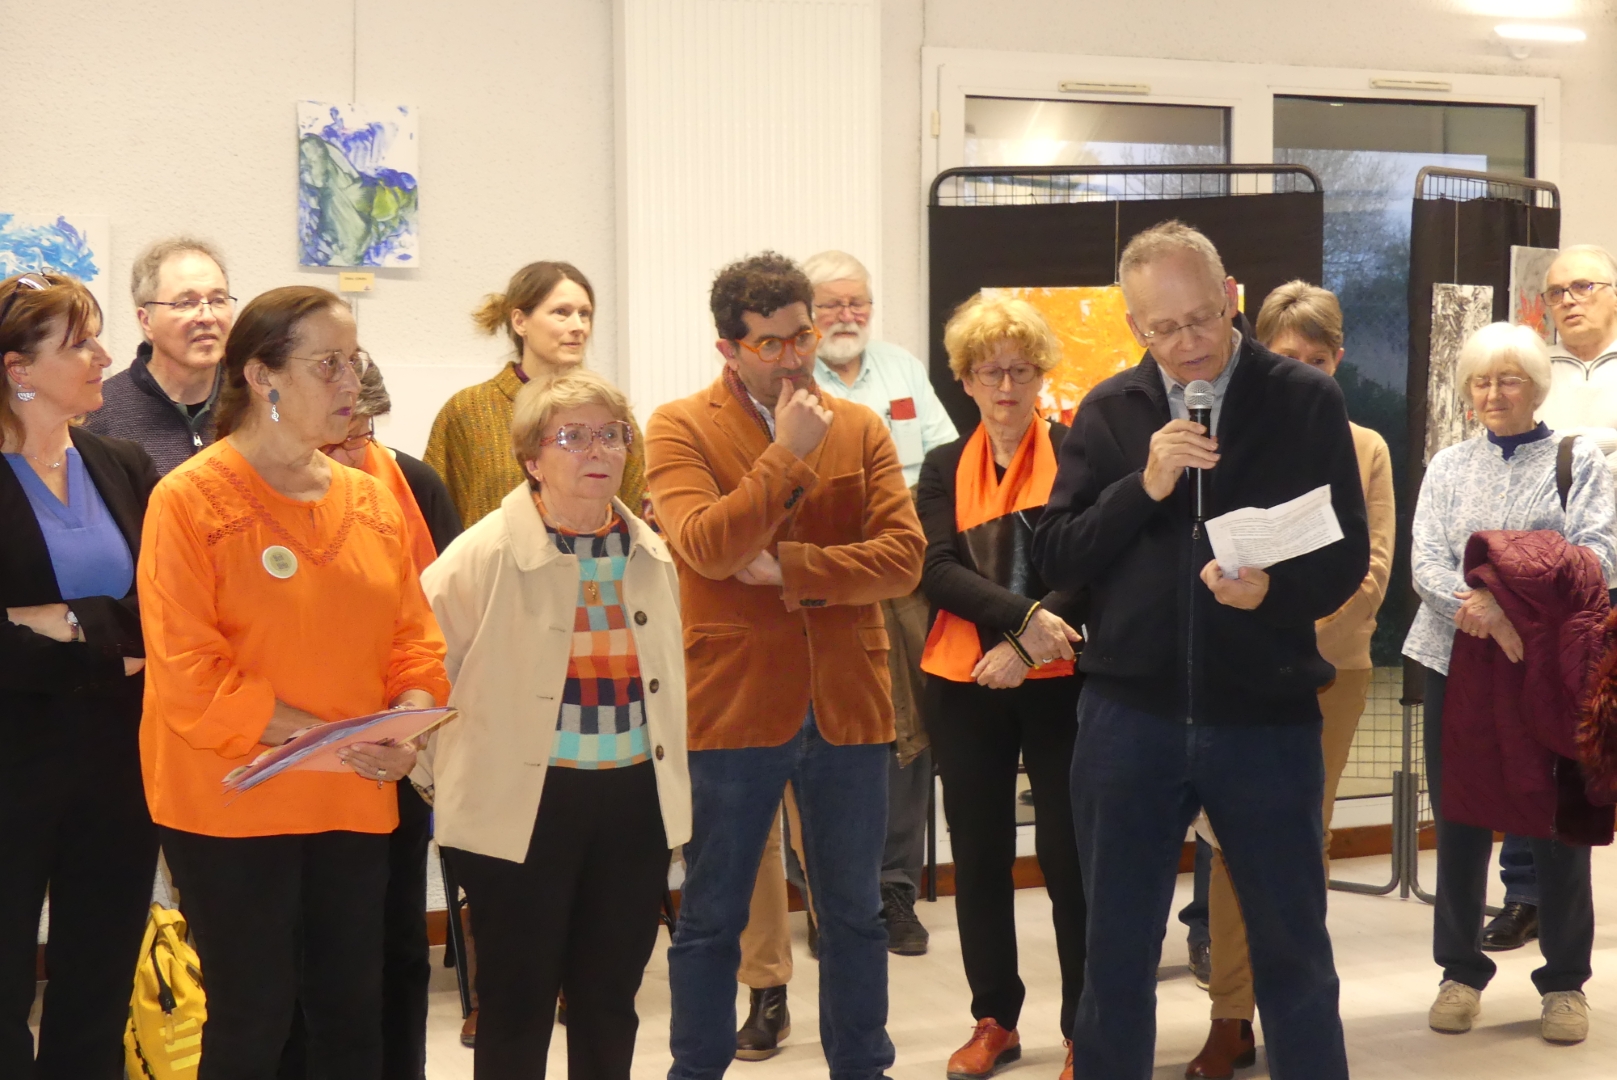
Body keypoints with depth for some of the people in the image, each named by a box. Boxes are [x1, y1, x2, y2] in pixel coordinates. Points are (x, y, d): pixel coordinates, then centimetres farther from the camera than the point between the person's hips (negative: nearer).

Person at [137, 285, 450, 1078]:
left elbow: (413, 632, 11)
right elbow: (186, 672, -15)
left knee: (352, 1013, 11)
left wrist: (409, 722, -9)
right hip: (234, 801, -5)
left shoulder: (370, 498, 7)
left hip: (356, 800, 5)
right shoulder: (190, 499, -10)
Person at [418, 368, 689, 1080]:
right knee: (518, 1002, 4)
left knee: (609, 1001, 13)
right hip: (521, 808, -5)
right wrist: (440, 777, -3)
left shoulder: (651, 556, 7)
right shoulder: (484, 556, -11)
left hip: (634, 801, 5)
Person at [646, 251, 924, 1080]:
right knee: (711, 916, 9)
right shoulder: (681, 429, -3)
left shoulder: (859, 429, 5)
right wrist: (790, 452, -16)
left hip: (847, 702, 3)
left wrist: (787, 568, -14)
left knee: (854, 913, 14)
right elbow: (705, 548, -19)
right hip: (730, 705, -3)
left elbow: (903, 558, -5)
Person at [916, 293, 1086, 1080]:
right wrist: (1023, 617, -19)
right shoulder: (944, 468, 9)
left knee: (1068, 853, -2)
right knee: (978, 856, 8)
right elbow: (937, 571, -4)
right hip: (966, 685, 3)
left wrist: (1028, 645, -18)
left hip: (1060, 681, -3)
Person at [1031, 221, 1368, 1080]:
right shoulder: (1108, 411, 4)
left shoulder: (1306, 401, -2)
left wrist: (1273, 590, -23)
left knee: (1294, 958, 11)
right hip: (1129, 718, 1)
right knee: (1115, 958, 12)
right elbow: (1053, 559, -2)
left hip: (1266, 718, -1)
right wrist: (1144, 488, -16)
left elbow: (1347, 555, -3)